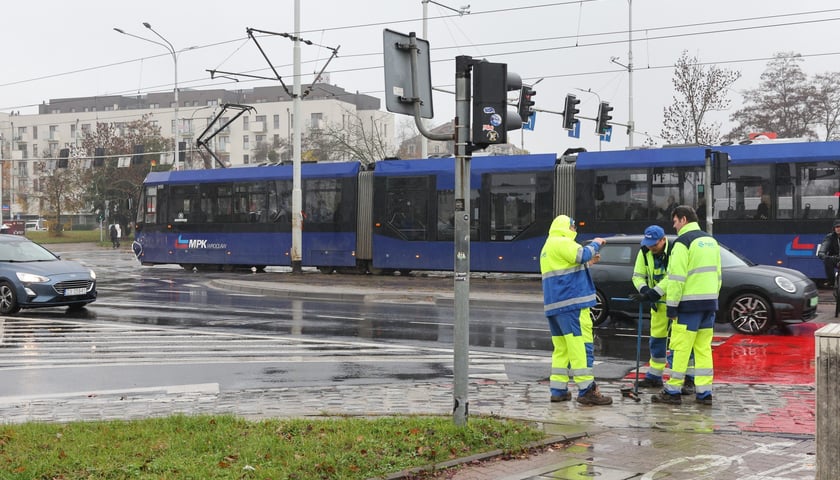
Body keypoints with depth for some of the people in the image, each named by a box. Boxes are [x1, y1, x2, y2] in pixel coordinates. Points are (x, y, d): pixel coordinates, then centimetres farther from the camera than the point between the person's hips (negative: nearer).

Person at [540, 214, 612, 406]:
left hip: (553, 305, 10)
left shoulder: (547, 247, 24)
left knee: (561, 348, 11)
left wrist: (587, 263, 22)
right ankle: (586, 390, -11)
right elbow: (581, 255, -20)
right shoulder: (562, 243, -8)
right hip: (571, 303, -10)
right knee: (581, 345, -10)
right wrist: (595, 244, -2)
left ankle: (558, 390, 10)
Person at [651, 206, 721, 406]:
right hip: (709, 302, 8)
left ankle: (673, 391, 0)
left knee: (681, 348, -3)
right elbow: (717, 274, 19)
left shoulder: (683, 243, -10)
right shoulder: (711, 241, 16)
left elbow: (676, 278, -15)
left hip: (690, 303, -8)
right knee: (704, 348, 9)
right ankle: (704, 392, 9)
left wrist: (671, 306, -12)